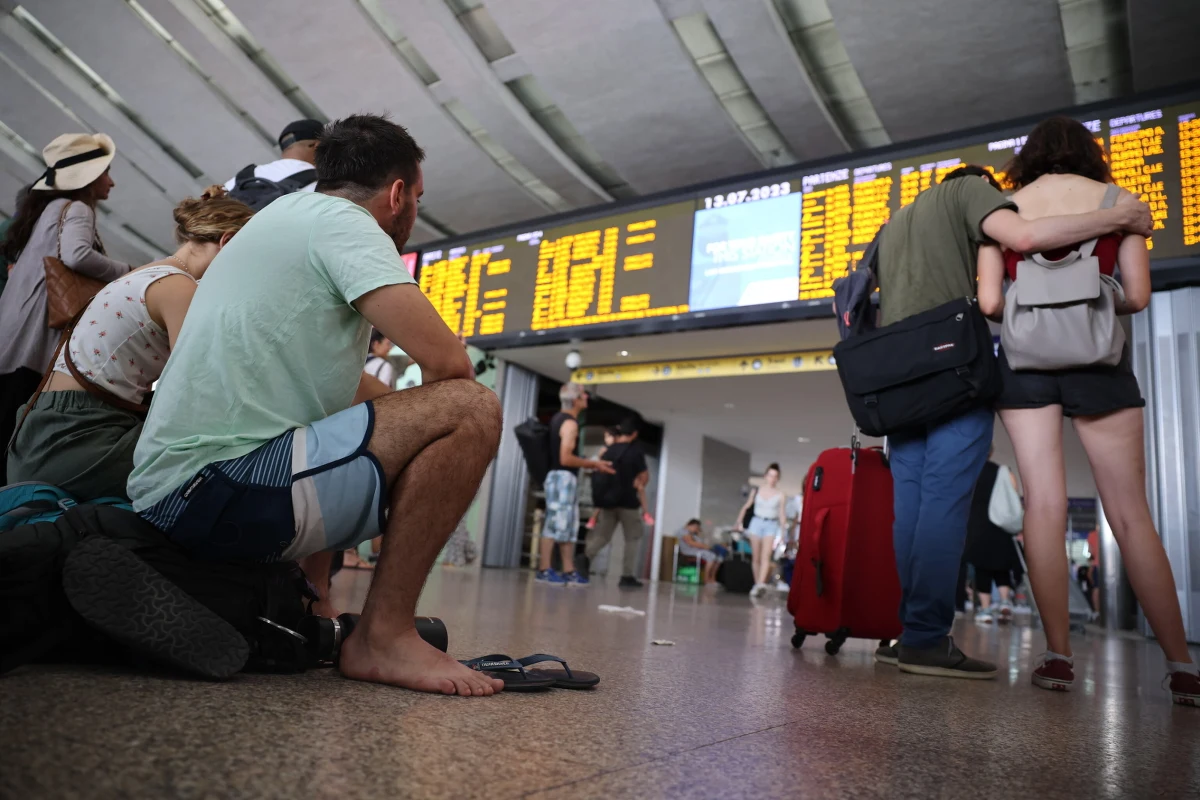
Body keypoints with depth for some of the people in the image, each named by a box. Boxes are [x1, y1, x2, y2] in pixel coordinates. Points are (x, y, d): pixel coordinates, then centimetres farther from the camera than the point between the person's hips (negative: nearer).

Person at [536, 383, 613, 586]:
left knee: (569, 526, 12)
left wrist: (590, 463, 21)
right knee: (556, 524, -7)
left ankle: (569, 571, 15)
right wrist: (592, 463, -9)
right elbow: (565, 459, -20)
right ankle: (544, 570, -3)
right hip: (563, 477, -10)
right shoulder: (570, 423, -14)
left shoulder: (559, 418, 16)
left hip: (562, 478, 10)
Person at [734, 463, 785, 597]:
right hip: (756, 522, 2)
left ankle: (762, 583, -28)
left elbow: (782, 514, 4)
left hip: (771, 526, -2)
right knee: (756, 558, 3)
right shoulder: (756, 491, 7)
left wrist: (782, 533, 0)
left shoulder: (780, 495, 2)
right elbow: (746, 507, 13)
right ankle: (756, 584, 11)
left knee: (765, 557, -17)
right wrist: (738, 522, 8)